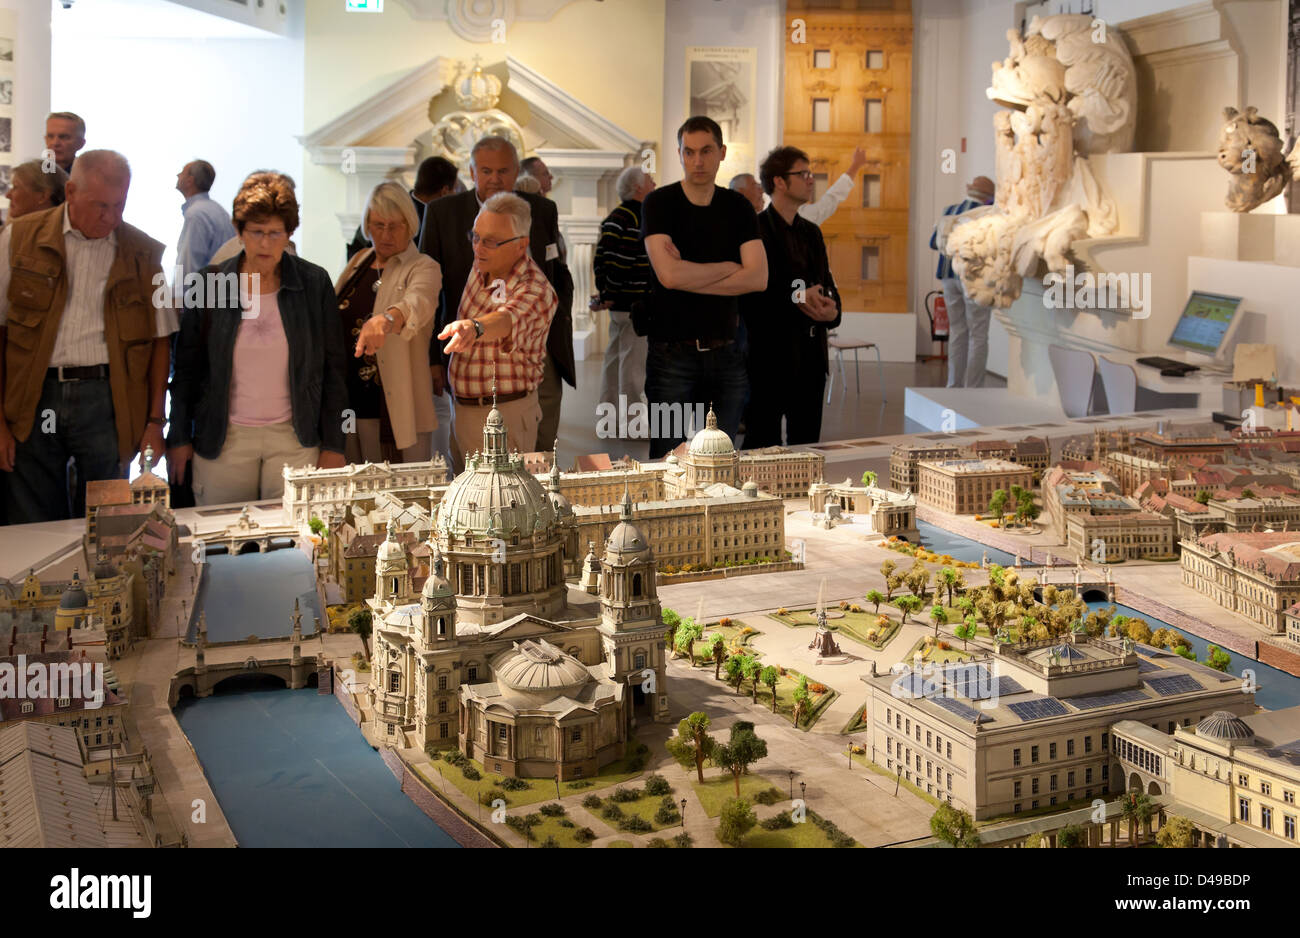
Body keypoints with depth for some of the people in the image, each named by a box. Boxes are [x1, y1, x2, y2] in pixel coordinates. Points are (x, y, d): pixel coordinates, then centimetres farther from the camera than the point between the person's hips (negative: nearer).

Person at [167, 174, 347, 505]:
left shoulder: (315, 284, 1)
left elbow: (334, 369, 4)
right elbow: (187, 367, 8)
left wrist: (333, 445, 1)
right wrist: (179, 437, 5)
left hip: (295, 438, 0)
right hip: (224, 440, 1)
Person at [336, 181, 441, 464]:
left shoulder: (423, 268, -6)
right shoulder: (358, 262, 12)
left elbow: (418, 302, -30)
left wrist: (386, 319, -51)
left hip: (397, 407, -5)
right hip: (348, 402, 5)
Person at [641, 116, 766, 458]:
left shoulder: (738, 207, 8)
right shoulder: (659, 204, -1)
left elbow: (758, 278, -5)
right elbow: (669, 274, -16)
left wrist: (690, 278, -10)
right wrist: (729, 267, -3)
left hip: (725, 352, 3)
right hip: (672, 353, -3)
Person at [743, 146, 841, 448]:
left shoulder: (811, 233, 18)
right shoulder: (756, 229, -8)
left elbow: (827, 286, 19)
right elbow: (750, 293, -16)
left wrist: (831, 309, -3)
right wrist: (795, 298, -21)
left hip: (811, 356, 8)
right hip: (770, 357, -8)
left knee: (807, 444, 11)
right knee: (763, 445, -3)